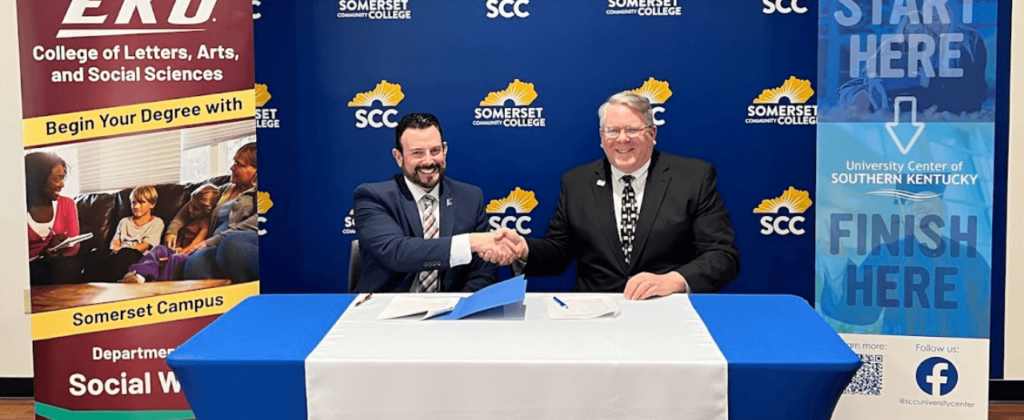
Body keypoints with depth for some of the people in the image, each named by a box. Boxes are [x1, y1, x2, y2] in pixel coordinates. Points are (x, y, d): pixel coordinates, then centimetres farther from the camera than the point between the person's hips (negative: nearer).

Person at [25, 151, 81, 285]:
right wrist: (47, 246, -24)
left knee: (65, 267, -32)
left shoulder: (67, 204, 3)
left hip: (61, 262, 1)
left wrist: (58, 251, -26)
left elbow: (74, 246, -3)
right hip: (31, 266, -1)